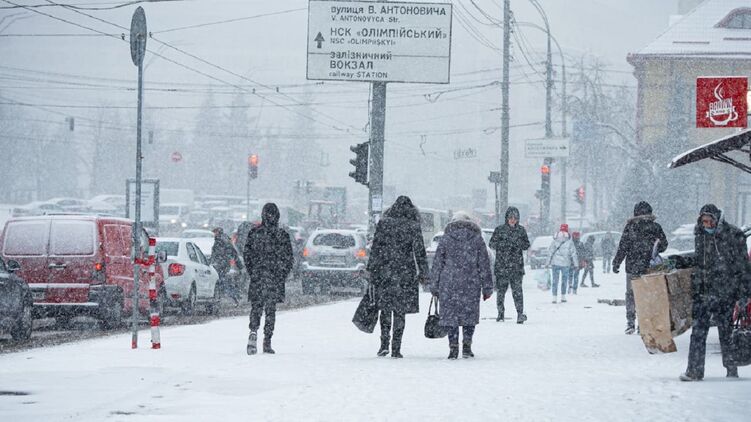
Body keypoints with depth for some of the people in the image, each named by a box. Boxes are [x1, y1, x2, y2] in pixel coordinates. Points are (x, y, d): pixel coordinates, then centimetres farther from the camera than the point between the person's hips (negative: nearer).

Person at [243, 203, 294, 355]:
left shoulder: (254, 233, 0)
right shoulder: (282, 235, -2)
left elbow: (247, 254, 4)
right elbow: (288, 258, 1)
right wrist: (283, 276, 11)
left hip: (257, 276, 0)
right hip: (275, 279, 0)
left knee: (256, 306, 5)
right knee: (271, 309, 7)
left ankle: (254, 331, -21)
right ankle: (267, 341, 5)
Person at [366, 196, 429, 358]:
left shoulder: (383, 223, 2)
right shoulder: (413, 227, -2)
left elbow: (375, 249, 3)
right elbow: (419, 252, -2)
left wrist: (371, 270, 8)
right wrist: (423, 273, 4)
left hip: (385, 272, 1)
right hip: (405, 274, -1)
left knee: (385, 309, 12)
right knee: (400, 311, 5)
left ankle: (384, 343, -1)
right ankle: (396, 349, 3)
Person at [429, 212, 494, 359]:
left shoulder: (446, 239, 5)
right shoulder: (477, 239, 6)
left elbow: (437, 264, 6)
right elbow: (484, 265, 5)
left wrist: (434, 286, 12)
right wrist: (487, 288, 9)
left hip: (449, 284, 0)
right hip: (471, 284, 1)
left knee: (451, 314, 5)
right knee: (469, 314, 11)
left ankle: (453, 348, -1)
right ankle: (467, 346, 5)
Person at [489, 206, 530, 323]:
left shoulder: (521, 230, 9)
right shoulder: (500, 230, 4)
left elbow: (527, 245, 12)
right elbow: (492, 244, 1)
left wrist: (519, 243, -8)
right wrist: (504, 244, -13)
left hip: (517, 265, 0)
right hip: (502, 265, 0)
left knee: (517, 289, -11)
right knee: (501, 289, 5)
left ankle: (520, 313, -15)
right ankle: (500, 313, 19)